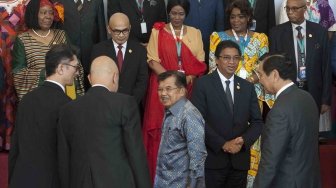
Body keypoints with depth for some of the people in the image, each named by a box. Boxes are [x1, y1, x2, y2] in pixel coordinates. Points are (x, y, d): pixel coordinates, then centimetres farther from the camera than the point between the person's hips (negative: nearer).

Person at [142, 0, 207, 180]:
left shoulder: (195, 33, 9)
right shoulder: (158, 31, 3)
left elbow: (200, 62, 6)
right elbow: (152, 60, -4)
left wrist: (190, 78, -13)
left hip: (188, 87, 2)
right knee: (161, 130, -3)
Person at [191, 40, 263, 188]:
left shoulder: (247, 87, 10)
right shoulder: (203, 84, -3)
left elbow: (257, 122, 8)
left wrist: (243, 141, -10)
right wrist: (223, 144, -16)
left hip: (240, 160, 4)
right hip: (212, 159, -4)